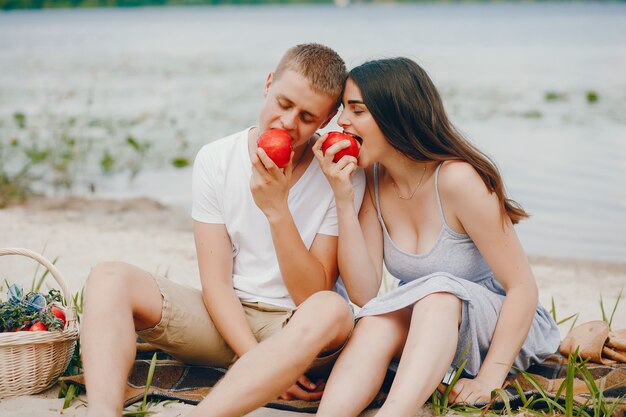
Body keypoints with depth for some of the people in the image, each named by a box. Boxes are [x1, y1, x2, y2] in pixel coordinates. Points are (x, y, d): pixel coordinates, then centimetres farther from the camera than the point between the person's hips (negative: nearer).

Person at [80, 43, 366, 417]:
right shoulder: (216, 160, -3)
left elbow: (314, 296, -12)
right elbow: (216, 282, -7)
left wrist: (277, 210, -24)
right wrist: (259, 361, -21)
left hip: (298, 330, -2)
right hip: (225, 318, 2)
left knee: (332, 309, -37)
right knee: (110, 278, -18)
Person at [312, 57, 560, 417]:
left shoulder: (457, 178, -22)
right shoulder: (371, 181, -6)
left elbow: (523, 287, -20)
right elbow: (364, 293, -13)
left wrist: (489, 379, -27)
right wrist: (343, 200, -21)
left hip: (499, 328, -4)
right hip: (422, 332, 4)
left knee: (438, 293, -34)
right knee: (376, 323, -28)